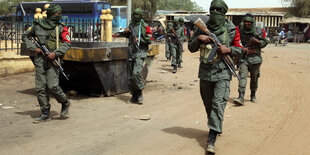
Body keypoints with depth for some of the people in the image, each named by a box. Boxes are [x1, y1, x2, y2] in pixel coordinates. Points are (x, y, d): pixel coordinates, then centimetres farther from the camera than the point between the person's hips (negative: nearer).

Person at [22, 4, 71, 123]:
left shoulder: (61, 28, 3)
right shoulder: (37, 25, 6)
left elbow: (67, 43, -4)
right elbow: (25, 36, 16)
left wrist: (56, 53, -17)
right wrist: (33, 48, 1)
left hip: (53, 60, -2)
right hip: (40, 60, 3)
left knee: (52, 86, -14)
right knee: (40, 88, 2)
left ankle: (65, 104, 11)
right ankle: (45, 113, 12)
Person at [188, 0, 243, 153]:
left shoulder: (231, 30, -4)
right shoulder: (202, 28, 2)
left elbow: (240, 50, 4)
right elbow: (191, 48, 8)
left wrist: (228, 50, -15)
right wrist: (199, 39, -11)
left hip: (222, 73, -4)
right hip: (205, 72, 4)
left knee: (218, 104, -14)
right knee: (208, 104, 16)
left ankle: (212, 139, -14)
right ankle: (216, 127, 41)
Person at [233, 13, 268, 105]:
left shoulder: (258, 31, 2)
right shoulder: (240, 31, 3)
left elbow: (265, 43, 7)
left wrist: (257, 41, -12)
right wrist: (242, 48, -6)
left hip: (255, 58, 1)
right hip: (243, 57, -1)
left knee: (254, 78, 10)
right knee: (242, 76, -14)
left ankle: (253, 95, 30)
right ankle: (241, 97, -20)